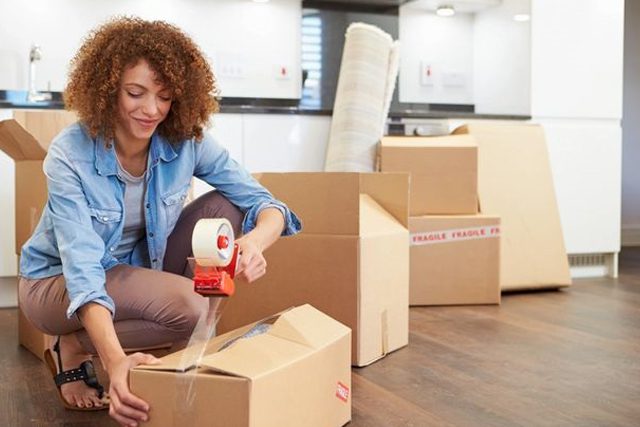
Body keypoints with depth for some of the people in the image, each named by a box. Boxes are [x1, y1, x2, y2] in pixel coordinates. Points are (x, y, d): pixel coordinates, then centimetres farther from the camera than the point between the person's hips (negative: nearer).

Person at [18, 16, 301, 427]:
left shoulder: (188, 141, -17)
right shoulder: (70, 154, -28)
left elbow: (265, 204, -19)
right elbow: (83, 269, -36)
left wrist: (255, 241, -45)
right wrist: (116, 361, -52)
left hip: (140, 264, 5)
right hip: (59, 280, -5)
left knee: (227, 207, -18)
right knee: (189, 305, -31)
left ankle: (190, 346, -5)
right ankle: (72, 349, -5)